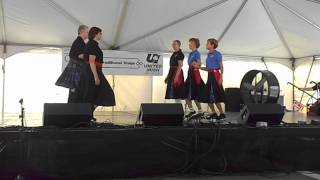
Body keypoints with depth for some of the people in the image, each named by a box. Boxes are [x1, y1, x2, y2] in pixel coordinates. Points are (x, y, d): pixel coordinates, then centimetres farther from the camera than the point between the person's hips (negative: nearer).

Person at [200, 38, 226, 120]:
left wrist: (221, 77, -18)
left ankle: (222, 113, 1)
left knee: (215, 95, -9)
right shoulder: (208, 55, 18)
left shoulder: (217, 54, -4)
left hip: (215, 75, -8)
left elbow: (221, 66, -9)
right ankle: (214, 113, 15)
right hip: (210, 75, 8)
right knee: (207, 96, 7)